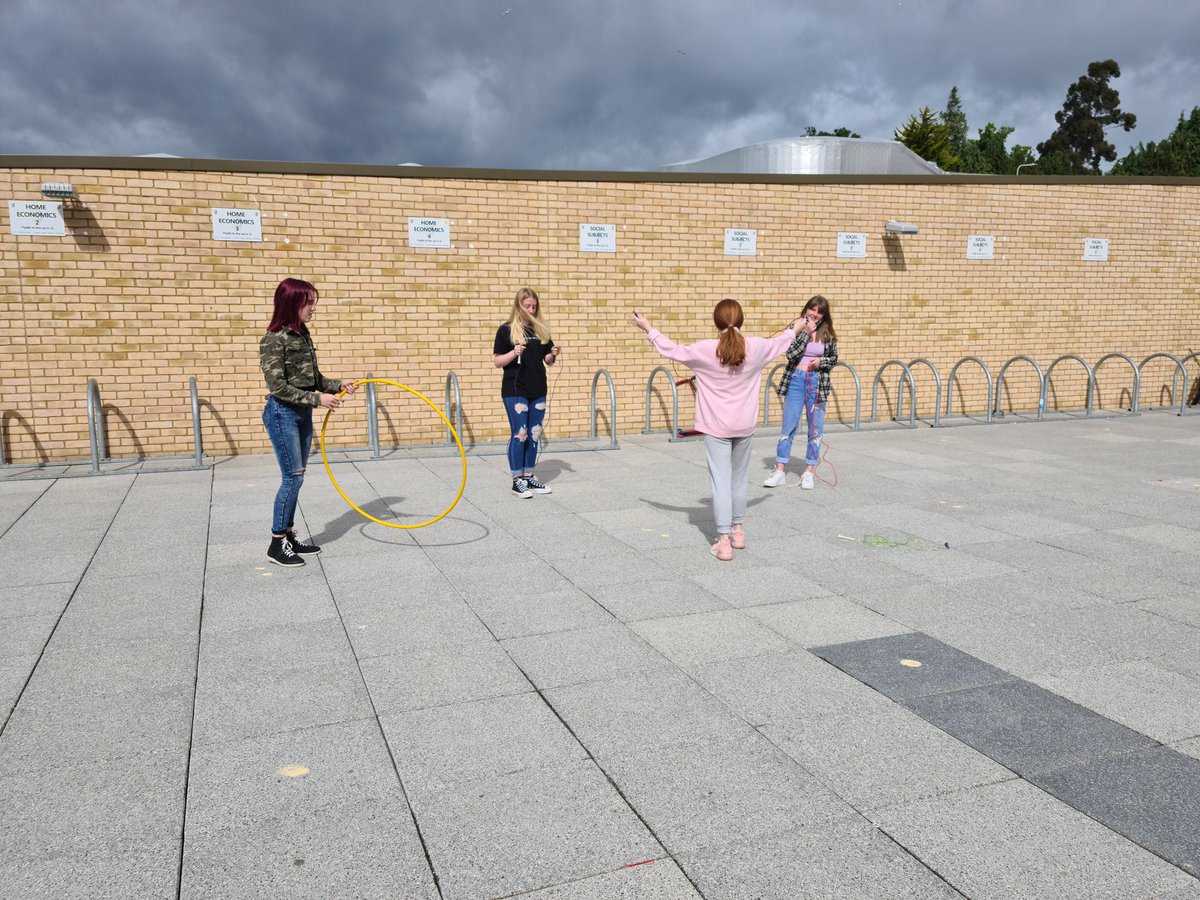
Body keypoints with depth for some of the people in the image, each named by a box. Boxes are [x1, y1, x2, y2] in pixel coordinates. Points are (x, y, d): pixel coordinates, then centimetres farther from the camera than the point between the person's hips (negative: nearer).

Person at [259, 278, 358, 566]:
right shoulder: (274, 339, -15)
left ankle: (289, 535, 22)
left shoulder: (302, 334, 9)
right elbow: (277, 385, -19)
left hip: (303, 413, 8)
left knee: (295, 477, 12)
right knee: (293, 477, -7)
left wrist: (337, 384, 0)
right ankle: (277, 544, 4)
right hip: (282, 414, -8)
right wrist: (317, 399, -20)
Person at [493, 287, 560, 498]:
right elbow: (497, 361, -5)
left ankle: (529, 477, 18)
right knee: (519, 434, -5)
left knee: (534, 435, 8)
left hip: (538, 390, 5)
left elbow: (548, 361, 14)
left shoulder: (541, 329, 10)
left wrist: (553, 354, -7)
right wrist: (513, 353, -22)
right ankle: (517, 481, 2)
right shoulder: (506, 329, -4)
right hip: (515, 391, -5)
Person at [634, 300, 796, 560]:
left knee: (721, 481, -2)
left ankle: (724, 542, -4)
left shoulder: (704, 350, -14)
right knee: (739, 479, 18)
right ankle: (738, 531, 32)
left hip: (716, 427, -3)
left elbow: (672, 349, -1)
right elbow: (778, 342, 16)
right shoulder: (756, 348, -5)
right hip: (744, 426, 3)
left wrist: (649, 329, 15)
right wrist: (793, 329, 39)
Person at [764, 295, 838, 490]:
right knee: (789, 427, 2)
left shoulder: (828, 334, 3)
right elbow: (791, 354, -13)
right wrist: (806, 333, -17)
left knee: (816, 429, 5)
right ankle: (780, 471, 9)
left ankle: (809, 473, 15)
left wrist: (821, 361, -9)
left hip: (817, 383, 1)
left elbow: (834, 359, 11)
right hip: (796, 381, -1)